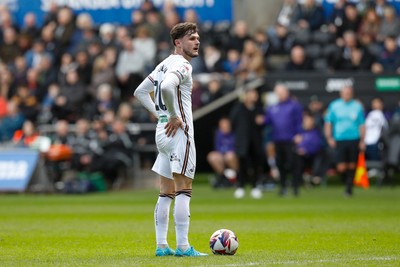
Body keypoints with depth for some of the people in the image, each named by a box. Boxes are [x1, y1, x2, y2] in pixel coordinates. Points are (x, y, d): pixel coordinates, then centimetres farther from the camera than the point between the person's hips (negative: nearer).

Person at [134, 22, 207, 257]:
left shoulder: (165, 64, 17)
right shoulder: (182, 65, -11)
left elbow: (140, 92, 23)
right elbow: (166, 87, -31)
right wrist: (174, 116, -19)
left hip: (164, 132, 9)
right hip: (178, 132, -9)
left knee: (166, 193, 11)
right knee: (183, 191, -9)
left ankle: (161, 245, 11)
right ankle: (183, 246, -11)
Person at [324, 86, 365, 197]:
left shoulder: (357, 106, 6)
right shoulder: (334, 106, 5)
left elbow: (362, 125, 9)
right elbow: (328, 122, 10)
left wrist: (362, 140, 2)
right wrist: (329, 137, -1)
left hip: (354, 140, 0)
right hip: (339, 140, 0)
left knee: (352, 165, 1)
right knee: (341, 167, -7)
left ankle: (349, 187, 13)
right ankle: (346, 181, 20)